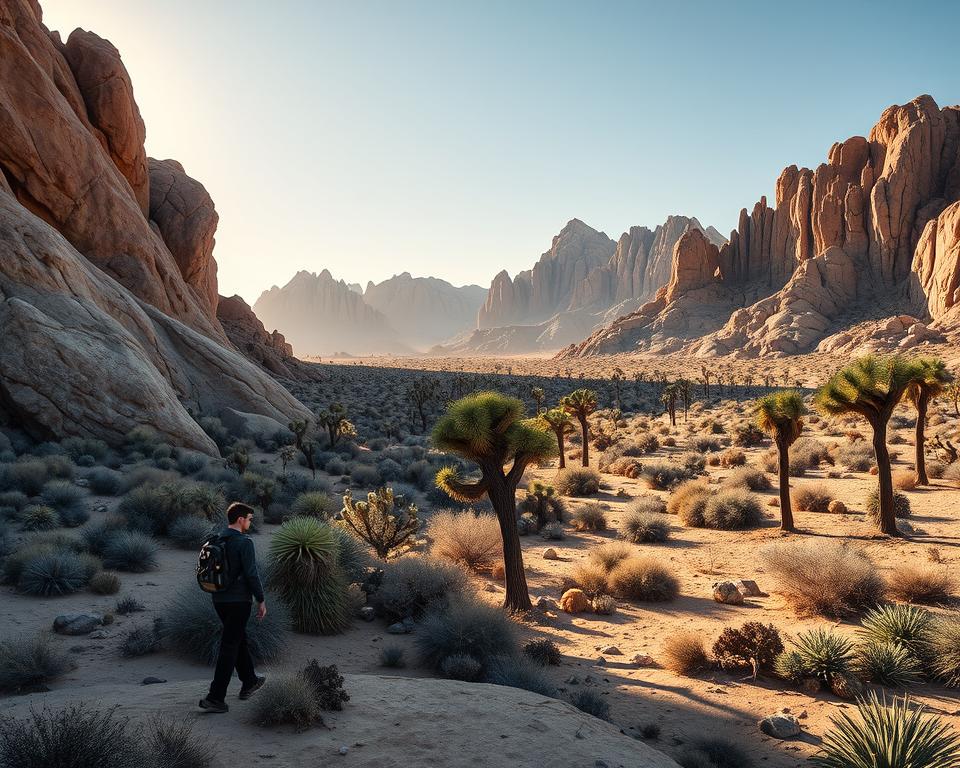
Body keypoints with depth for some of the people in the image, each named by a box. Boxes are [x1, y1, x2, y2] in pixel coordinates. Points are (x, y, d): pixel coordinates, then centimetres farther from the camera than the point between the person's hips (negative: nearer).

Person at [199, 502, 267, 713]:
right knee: (229, 647, -3)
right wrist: (261, 600, -9)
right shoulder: (244, 542, -16)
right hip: (238, 601, -8)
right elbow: (252, 574, -18)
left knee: (239, 640, 21)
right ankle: (215, 697, -3)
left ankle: (249, 682, 35)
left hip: (219, 600, 8)